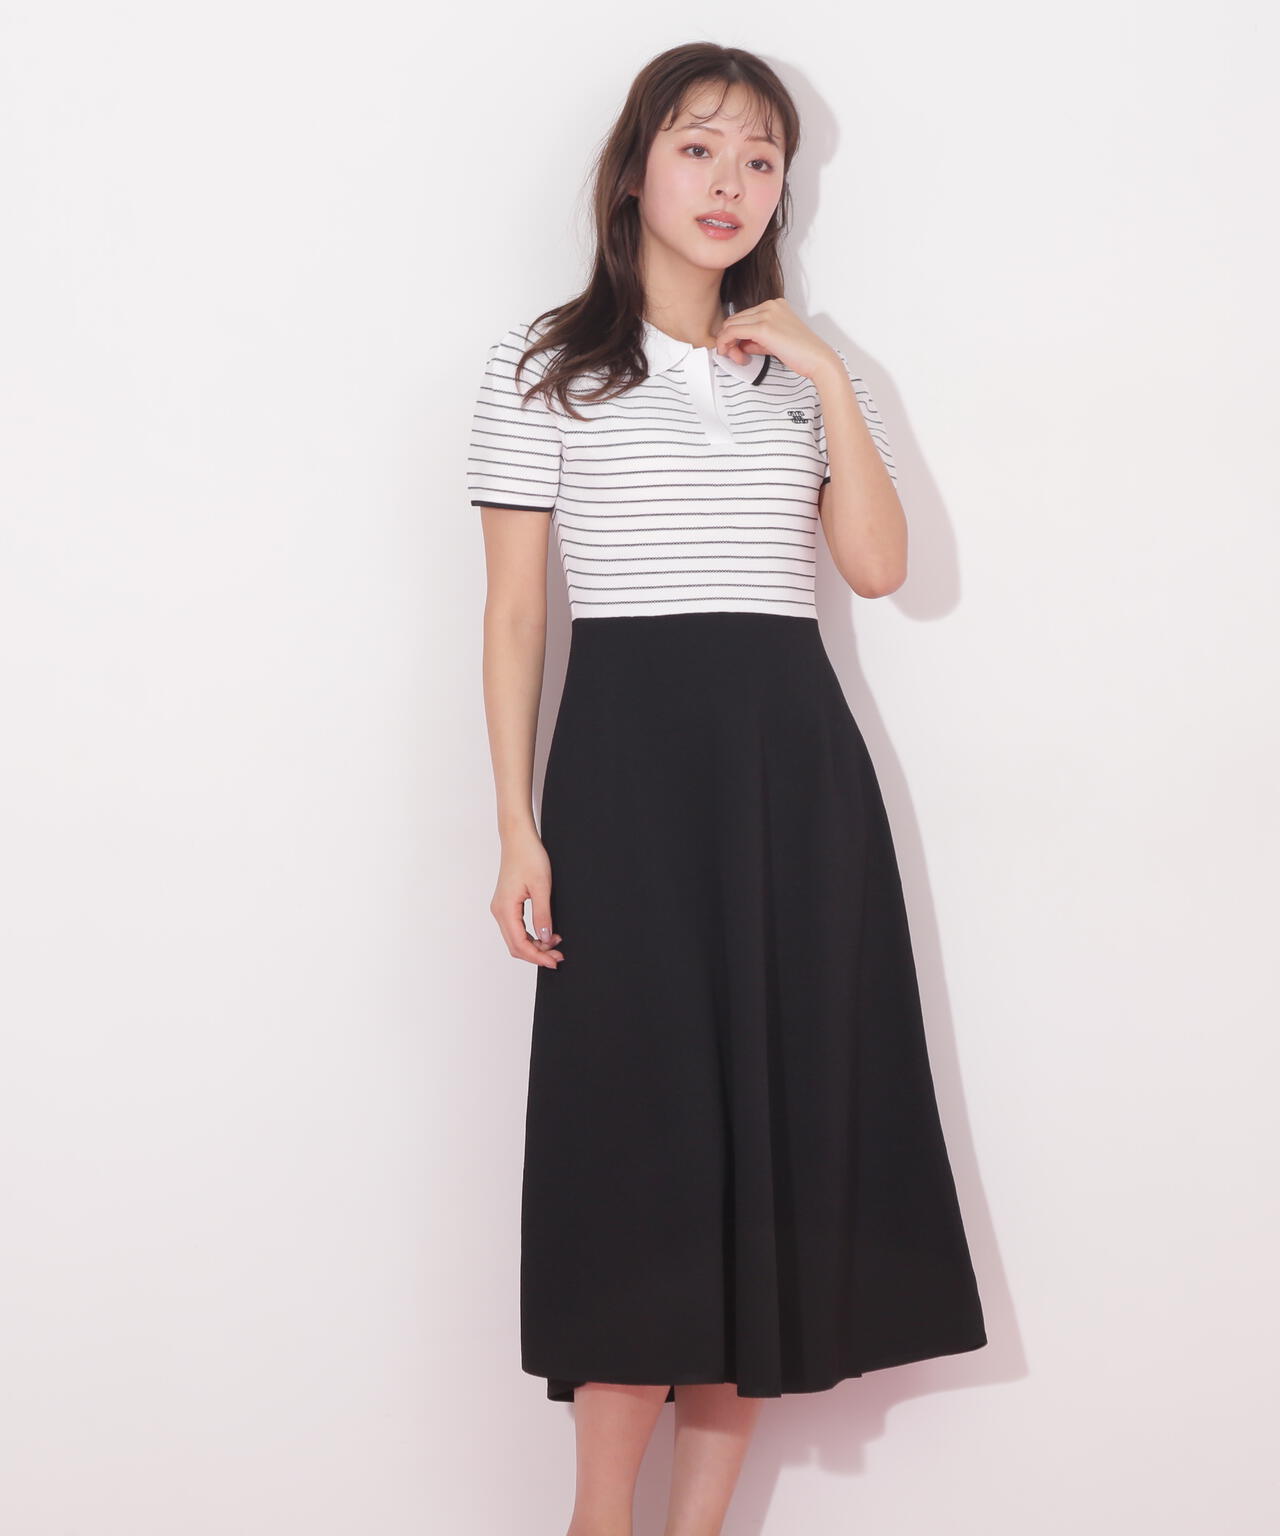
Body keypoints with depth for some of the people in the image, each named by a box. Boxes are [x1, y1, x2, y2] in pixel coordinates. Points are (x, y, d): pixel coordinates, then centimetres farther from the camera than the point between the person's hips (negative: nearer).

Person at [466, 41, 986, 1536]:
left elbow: (878, 564, 3)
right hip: (629, 750, -4)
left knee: (780, 1128, 2)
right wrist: (518, 826, -7)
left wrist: (830, 384, -4)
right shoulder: (544, 362, 4)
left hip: (793, 754, 4)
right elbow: (515, 606, 0)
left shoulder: (805, 364, 15)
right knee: (641, 1129, -5)